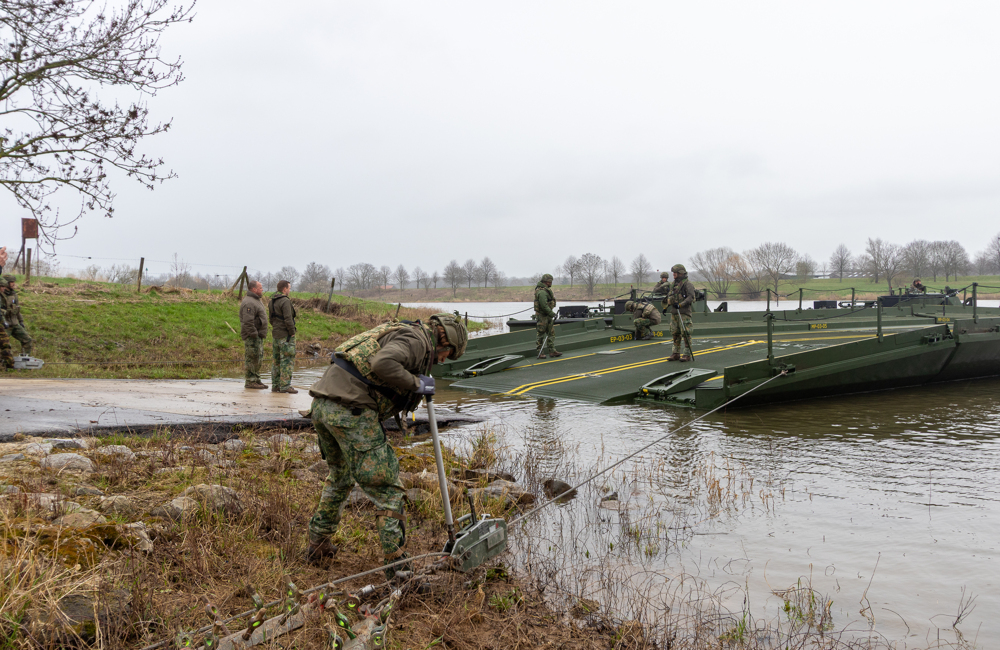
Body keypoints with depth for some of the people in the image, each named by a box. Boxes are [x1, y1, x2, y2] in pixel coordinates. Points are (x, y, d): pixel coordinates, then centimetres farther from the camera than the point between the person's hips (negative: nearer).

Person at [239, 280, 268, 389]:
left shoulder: (256, 301, 19)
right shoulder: (249, 303, -17)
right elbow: (248, 322, -23)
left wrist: (262, 334, 22)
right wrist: (254, 334, -23)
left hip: (258, 335, 11)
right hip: (251, 336, -11)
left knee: (259, 357, 13)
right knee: (252, 358, -7)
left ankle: (256, 379, 20)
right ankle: (250, 381, -4)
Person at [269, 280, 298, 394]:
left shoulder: (272, 301, 13)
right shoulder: (285, 301, -16)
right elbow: (288, 319, -21)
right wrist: (292, 333, -13)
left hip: (275, 335, 9)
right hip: (285, 336, -9)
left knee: (276, 360, 12)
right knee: (287, 360, -6)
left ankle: (275, 385, 16)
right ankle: (285, 386, -7)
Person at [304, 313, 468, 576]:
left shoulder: (400, 334, 27)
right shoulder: (415, 339, -4)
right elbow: (381, 364, -24)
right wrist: (415, 383, -10)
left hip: (322, 405, 10)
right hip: (351, 410, -10)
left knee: (340, 476, 30)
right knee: (386, 489, -2)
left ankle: (318, 546, 40)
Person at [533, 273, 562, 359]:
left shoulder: (546, 290, 14)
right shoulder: (542, 292, -20)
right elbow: (544, 306, -25)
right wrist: (552, 314, -18)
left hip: (548, 316, 10)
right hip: (542, 316, -10)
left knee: (551, 333, 11)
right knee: (541, 334, -3)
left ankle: (552, 351, 15)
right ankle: (539, 353, 3)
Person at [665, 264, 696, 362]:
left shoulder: (687, 284, -9)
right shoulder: (673, 284, 16)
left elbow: (690, 297, -17)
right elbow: (669, 296, 26)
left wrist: (680, 305, -24)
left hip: (684, 312, -8)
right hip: (674, 312, 8)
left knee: (685, 333, -7)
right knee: (675, 333, 9)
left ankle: (687, 355, -4)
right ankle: (676, 354, 14)